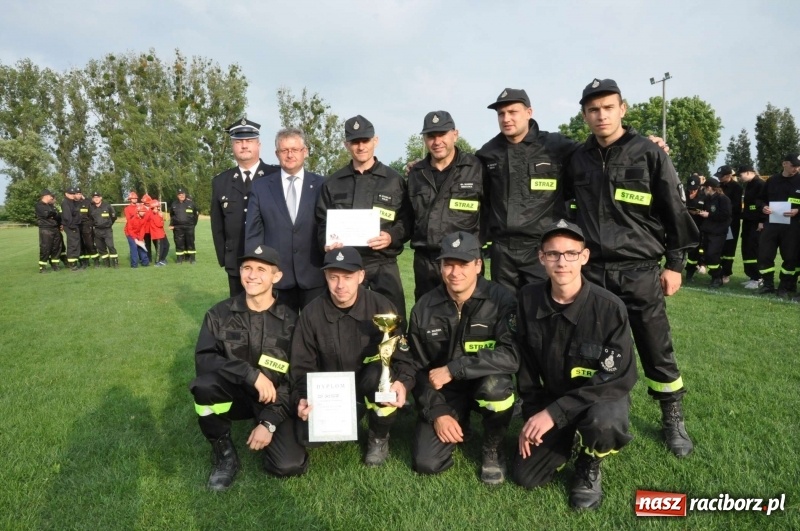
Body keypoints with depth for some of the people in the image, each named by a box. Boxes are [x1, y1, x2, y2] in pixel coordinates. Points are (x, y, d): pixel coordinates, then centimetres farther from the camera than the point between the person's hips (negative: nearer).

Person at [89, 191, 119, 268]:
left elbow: (114, 216, 1)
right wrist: (94, 224, 12)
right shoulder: (91, 208, 0)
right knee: (100, 247, 8)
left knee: (110, 246, -15)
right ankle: (107, 263, 17)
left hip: (107, 230, -4)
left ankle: (115, 262, -9)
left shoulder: (107, 206, -9)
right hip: (97, 230, 4)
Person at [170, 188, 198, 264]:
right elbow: (171, 215, 21)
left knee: (190, 242, 1)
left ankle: (191, 258, 7)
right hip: (178, 227, 2)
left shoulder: (190, 203, 1)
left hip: (189, 227, -2)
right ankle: (179, 258, 10)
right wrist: (171, 225, 11)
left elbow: (196, 214, 8)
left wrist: (193, 224, 4)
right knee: (179, 243, 3)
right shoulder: (174, 204, 8)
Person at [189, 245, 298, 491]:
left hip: (273, 399, 0)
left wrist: (269, 422, -18)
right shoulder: (220, 314, -5)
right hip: (234, 393, 1)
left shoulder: (290, 320, -8)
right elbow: (203, 360, -17)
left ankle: (265, 424, 16)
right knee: (204, 385, -33)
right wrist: (251, 374, -29)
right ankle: (224, 454, -7)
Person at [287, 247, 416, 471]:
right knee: (306, 435, -24)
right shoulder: (312, 313, -8)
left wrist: (403, 383, -32)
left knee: (379, 372, -36)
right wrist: (302, 398, -21)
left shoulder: (381, 307, -12)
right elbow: (302, 366, -2)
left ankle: (379, 437, -4)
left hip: (373, 388, -1)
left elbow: (402, 356, -10)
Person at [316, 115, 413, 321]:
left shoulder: (394, 180, 8)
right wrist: (327, 242, -9)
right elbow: (322, 223, 12)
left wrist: (392, 236, -15)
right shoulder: (332, 184, 12)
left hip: (383, 266, -1)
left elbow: (407, 221, 4)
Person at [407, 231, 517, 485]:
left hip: (485, 383, -2)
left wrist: (452, 369, -31)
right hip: (443, 391, 2)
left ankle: (493, 448, -4)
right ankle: (460, 426, 23)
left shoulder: (500, 299, -19)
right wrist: (437, 413, -11)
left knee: (496, 385, -36)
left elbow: (511, 356, -31)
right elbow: (418, 368, -2)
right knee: (427, 463, -11)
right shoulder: (424, 307, -9)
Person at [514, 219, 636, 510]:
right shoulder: (529, 299, -12)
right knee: (526, 477, -3)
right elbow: (526, 365, 0)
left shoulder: (609, 307, -25)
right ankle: (567, 439, 27)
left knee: (602, 421, -38)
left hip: (603, 397, -3)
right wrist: (532, 415, -4)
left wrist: (554, 413, -29)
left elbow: (619, 378, -24)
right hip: (552, 397, 4)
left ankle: (589, 467, -1)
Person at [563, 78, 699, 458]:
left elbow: (674, 210, 0)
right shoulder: (577, 160, 6)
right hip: (592, 271, 3)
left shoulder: (649, 154, -3)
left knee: (657, 352, 5)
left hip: (640, 272, -2)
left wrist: (675, 263, -1)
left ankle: (673, 421, 25)